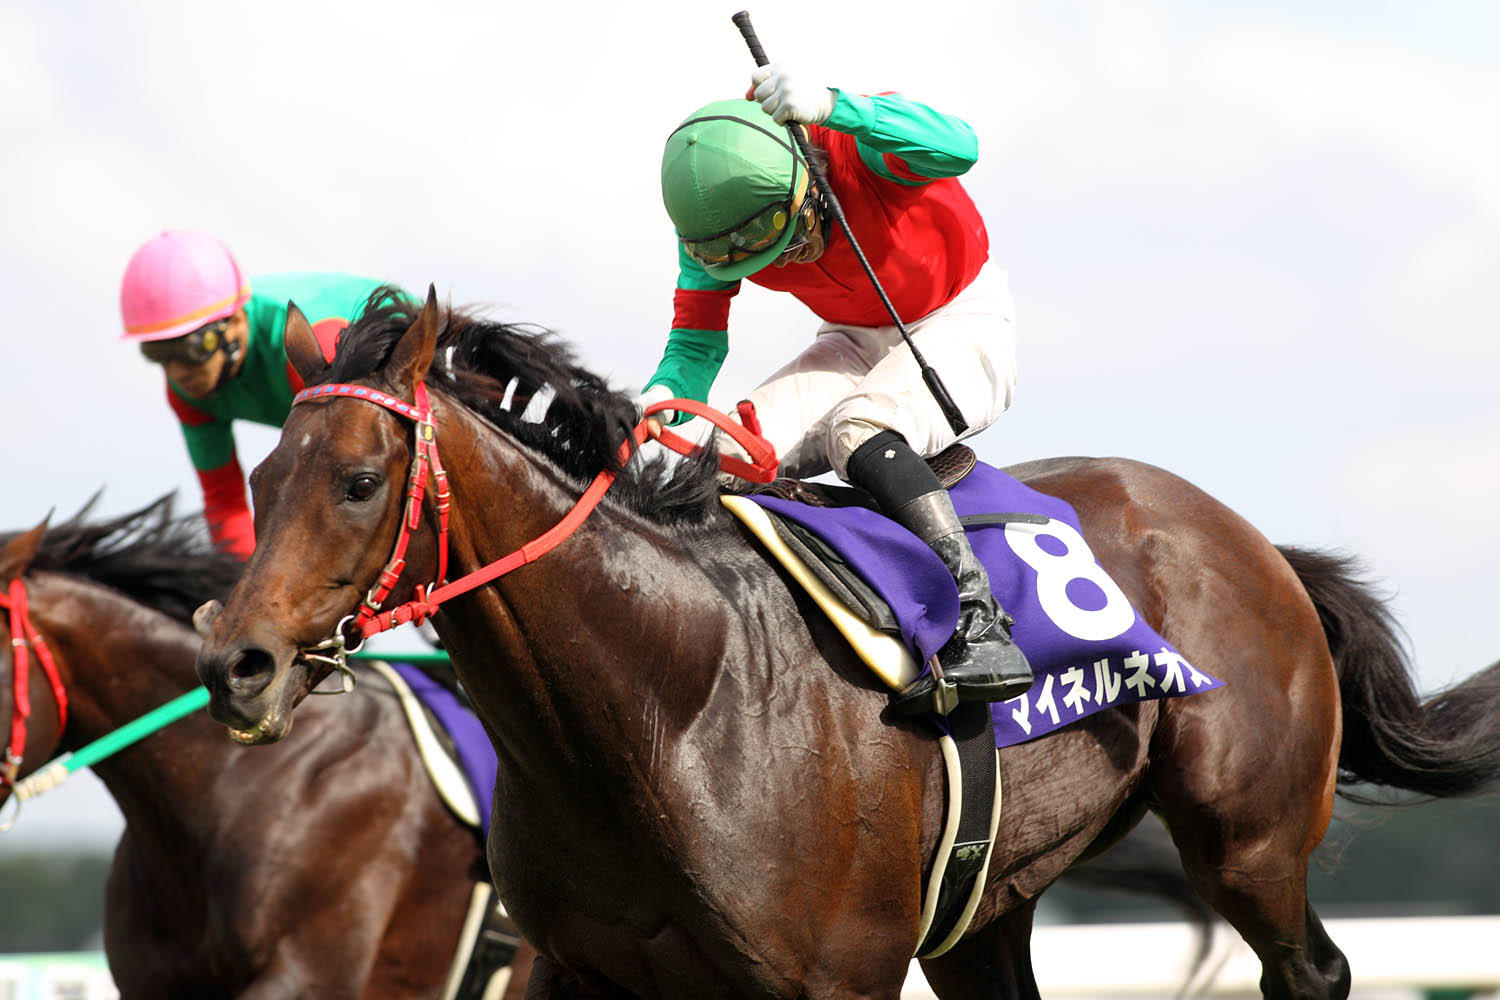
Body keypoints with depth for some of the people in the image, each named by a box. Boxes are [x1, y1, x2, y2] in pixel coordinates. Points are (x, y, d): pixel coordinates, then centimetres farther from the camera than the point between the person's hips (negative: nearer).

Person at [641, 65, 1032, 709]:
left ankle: (979, 624, -36)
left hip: (962, 323, -6)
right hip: (855, 340, 6)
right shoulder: (711, 223, -14)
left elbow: (956, 147, -50)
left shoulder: (857, 139, -30)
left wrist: (826, 106, -61)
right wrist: (664, 396, -34)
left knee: (855, 432, -34)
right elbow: (695, 342, -10)